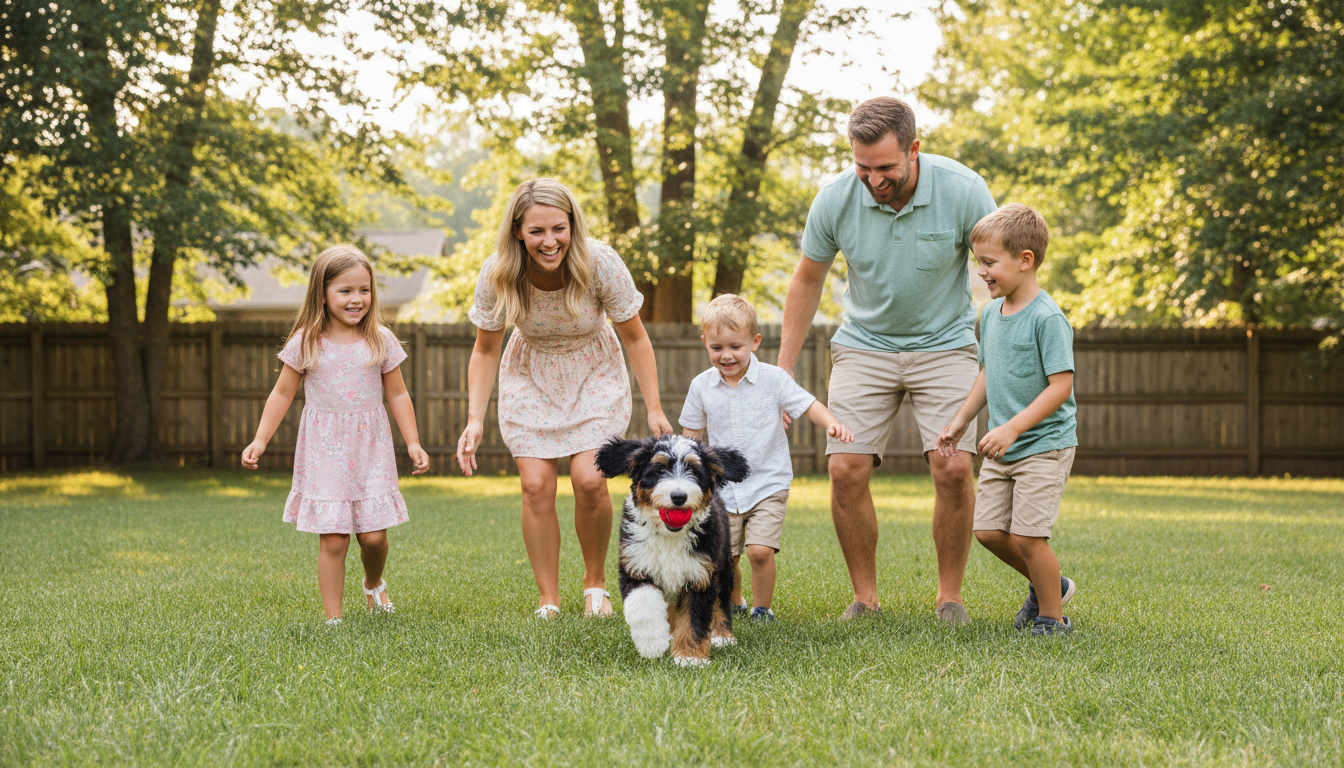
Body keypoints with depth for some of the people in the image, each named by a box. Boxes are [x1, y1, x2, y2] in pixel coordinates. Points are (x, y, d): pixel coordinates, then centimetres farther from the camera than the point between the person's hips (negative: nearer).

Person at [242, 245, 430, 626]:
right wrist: (260, 440, -1)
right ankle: (333, 618, 4)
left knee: (374, 535, -2)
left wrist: (413, 442, 2)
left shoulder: (380, 340, 2)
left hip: (370, 448, 1)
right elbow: (282, 394, 5)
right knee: (332, 539, -5)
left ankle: (374, 584, 31)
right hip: (324, 450, -1)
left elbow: (398, 395, 9)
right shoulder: (306, 342, -2)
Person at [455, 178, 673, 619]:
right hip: (531, 377, 1)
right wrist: (475, 420, -15)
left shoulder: (600, 264, -27)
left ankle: (595, 581, 10)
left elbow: (635, 338, -12)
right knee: (536, 486, -11)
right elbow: (486, 351, -7)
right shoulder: (497, 275, -24)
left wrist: (654, 408, -12)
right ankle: (548, 600, 2)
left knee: (589, 480, -15)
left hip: (593, 373, -1)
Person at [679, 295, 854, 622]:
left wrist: (832, 424, -23)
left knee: (760, 550, -17)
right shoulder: (702, 386, 0)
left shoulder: (772, 379, -7)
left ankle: (762, 608, 3)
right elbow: (692, 432, 11)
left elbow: (808, 405, -4)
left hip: (768, 483, -3)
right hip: (723, 488, 3)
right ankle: (734, 602, 35)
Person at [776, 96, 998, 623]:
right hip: (864, 344, 2)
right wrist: (783, 369, 3)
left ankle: (950, 595, 2)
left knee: (953, 468, -16)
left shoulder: (963, 191, -21)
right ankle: (865, 596, 5)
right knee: (846, 469, -11)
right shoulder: (835, 199, -15)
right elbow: (807, 281, 2)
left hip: (943, 343, -1)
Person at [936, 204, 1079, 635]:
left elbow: (1061, 386, -21)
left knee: (1026, 535, -9)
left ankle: (1052, 618, 9)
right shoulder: (991, 314, 8)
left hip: (1043, 445, -8)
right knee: (988, 530, 7)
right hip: (1002, 449, 8)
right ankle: (1049, 585, 29)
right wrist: (961, 421, 20)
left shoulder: (1046, 318, -18)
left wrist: (1013, 428, -26)